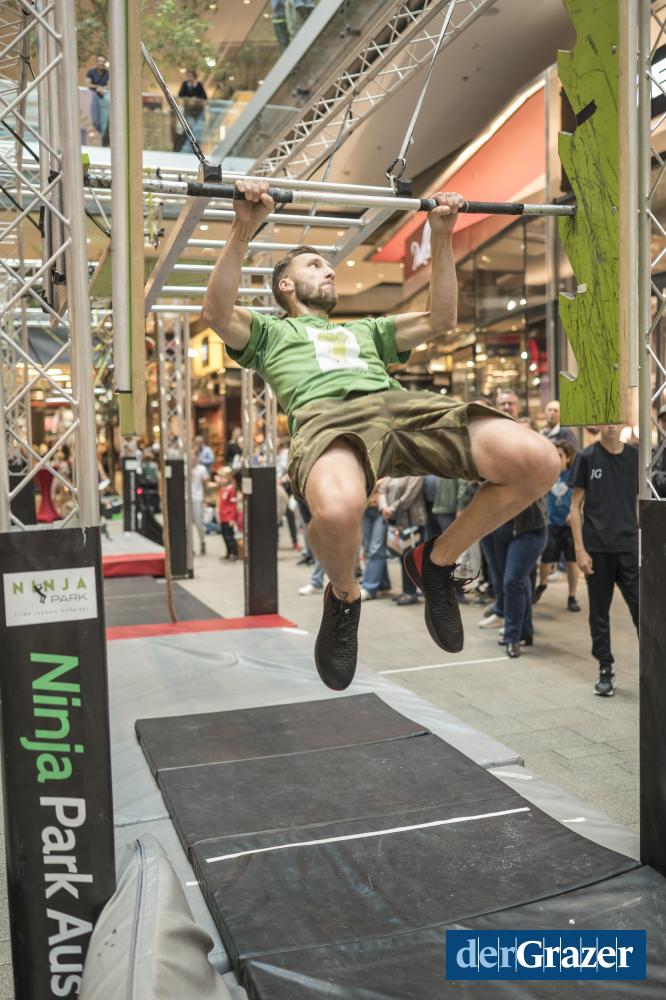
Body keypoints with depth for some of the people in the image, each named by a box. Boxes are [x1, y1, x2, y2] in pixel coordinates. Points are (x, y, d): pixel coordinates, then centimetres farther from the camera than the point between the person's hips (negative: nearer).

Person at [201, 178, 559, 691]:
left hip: (405, 405, 5)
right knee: (338, 511, -44)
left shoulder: (365, 329, 45)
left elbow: (441, 319, 35)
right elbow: (217, 312, 10)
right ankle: (344, 597, -5)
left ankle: (437, 559, 3)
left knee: (539, 461, -21)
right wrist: (244, 230, 1)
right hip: (328, 414, -4)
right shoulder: (271, 331, 32)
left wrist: (442, 238, 29)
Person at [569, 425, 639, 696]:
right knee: (599, 613, 8)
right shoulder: (587, 457, 0)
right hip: (597, 549, -1)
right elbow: (576, 506, 1)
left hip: (629, 546, 1)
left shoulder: (635, 457, 6)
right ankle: (606, 670, 20)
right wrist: (580, 549, -6)